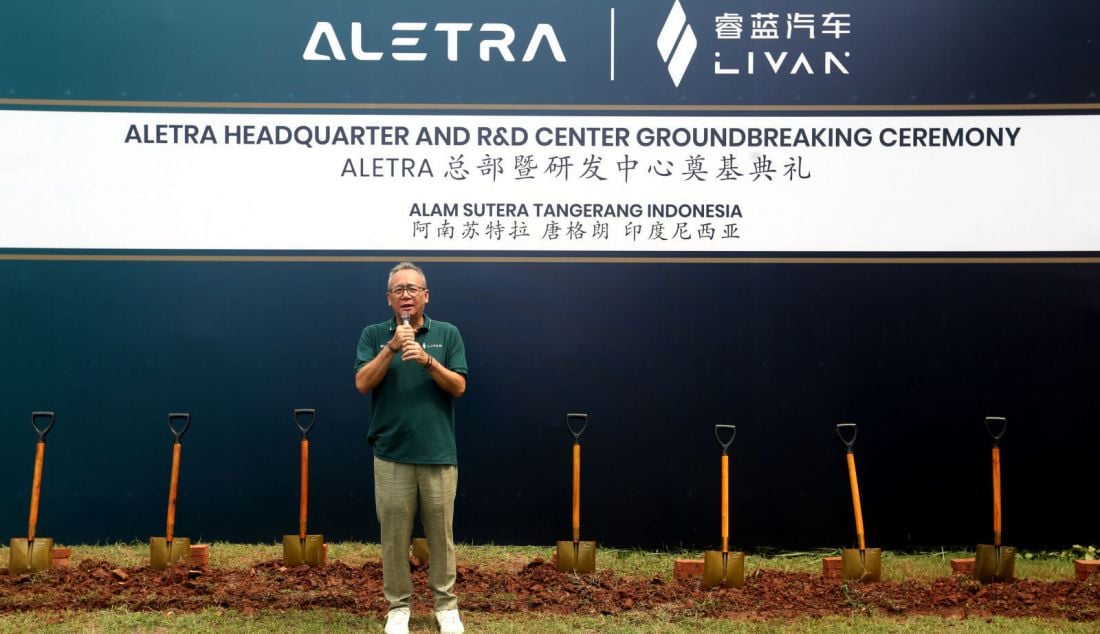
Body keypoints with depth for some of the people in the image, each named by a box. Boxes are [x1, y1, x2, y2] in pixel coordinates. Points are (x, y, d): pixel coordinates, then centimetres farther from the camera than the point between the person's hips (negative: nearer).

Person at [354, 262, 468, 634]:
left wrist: (427, 360, -18)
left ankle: (445, 603, 21)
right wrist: (391, 348, -18)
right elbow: (363, 384, -8)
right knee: (394, 534, 6)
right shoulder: (373, 335, 4)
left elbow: (458, 387, -4)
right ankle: (398, 604, 19)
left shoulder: (448, 334, 3)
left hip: (438, 453, 0)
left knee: (440, 532, 8)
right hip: (391, 454, 0)